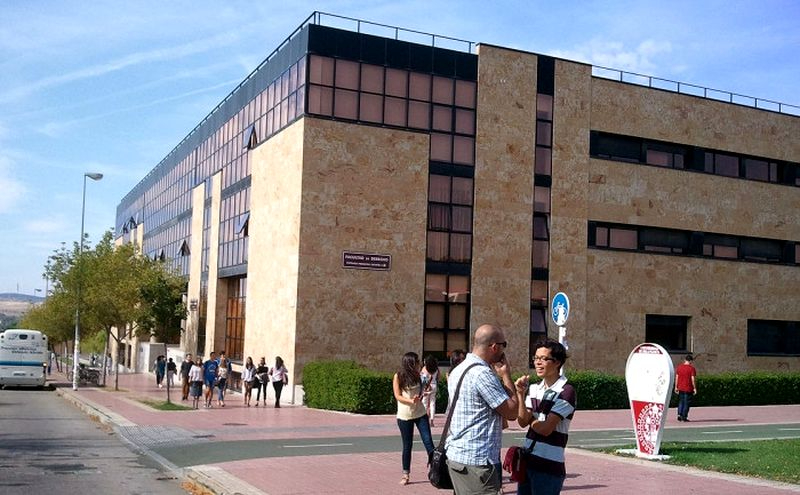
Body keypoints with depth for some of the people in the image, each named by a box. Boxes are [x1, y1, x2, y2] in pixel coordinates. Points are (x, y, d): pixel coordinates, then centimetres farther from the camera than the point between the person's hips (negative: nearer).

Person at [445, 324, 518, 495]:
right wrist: (506, 375, -3)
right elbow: (512, 412, -13)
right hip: (477, 462, -9)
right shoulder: (482, 373, -18)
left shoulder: (458, 370, 12)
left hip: (456, 455, 9)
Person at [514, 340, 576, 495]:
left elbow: (546, 428, -17)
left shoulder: (566, 392, -13)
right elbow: (522, 422, -2)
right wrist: (521, 394, -13)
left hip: (549, 466, -7)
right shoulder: (534, 388, 9)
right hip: (527, 459, 7)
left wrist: (530, 419, 1)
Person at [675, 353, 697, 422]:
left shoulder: (679, 367, 3)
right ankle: (684, 416, 6)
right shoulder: (691, 368, -10)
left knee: (680, 402, 17)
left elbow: (676, 377, 5)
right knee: (686, 403, 4)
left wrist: (676, 387, 11)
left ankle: (679, 414, 6)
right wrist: (694, 388, -5)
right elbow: (693, 379, -12)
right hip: (688, 388, -4)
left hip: (680, 388, 4)